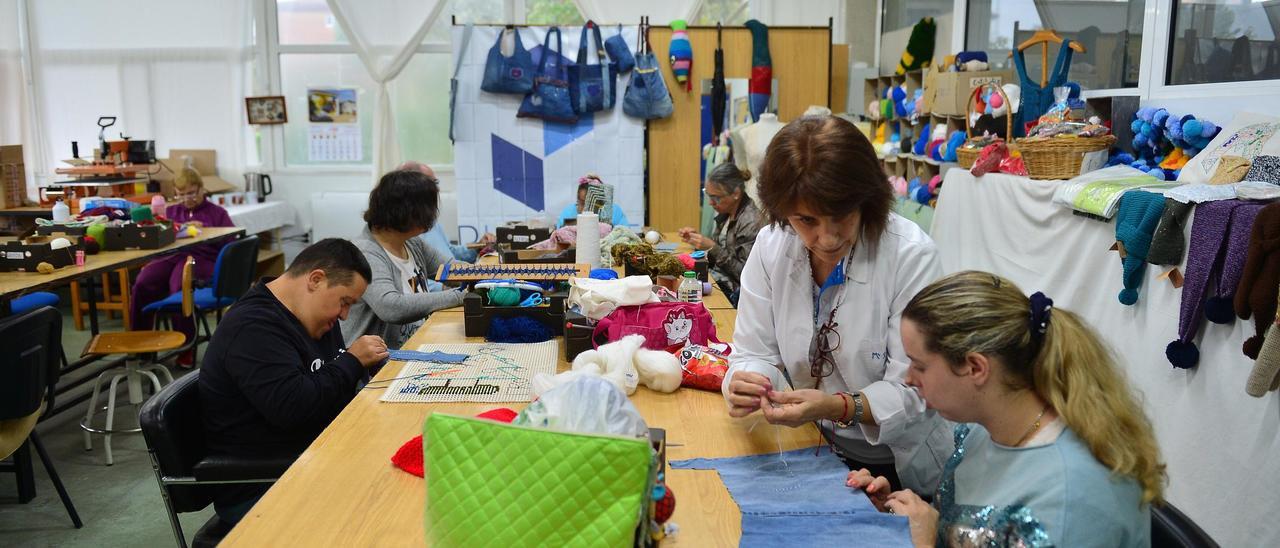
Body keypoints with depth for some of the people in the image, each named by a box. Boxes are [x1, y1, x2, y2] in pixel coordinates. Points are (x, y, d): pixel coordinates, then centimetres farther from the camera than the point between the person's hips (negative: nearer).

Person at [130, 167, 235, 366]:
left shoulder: (216, 212, 20)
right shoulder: (171, 211, 33)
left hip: (200, 258, -4)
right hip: (169, 255, 4)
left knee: (179, 288, -37)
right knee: (142, 285, -29)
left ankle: (185, 349, -24)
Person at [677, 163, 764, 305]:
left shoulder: (751, 222, -18)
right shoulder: (726, 214, 7)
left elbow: (745, 274, -18)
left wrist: (713, 248, -20)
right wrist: (697, 238, 1)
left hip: (732, 293, -8)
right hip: (718, 280, 8)